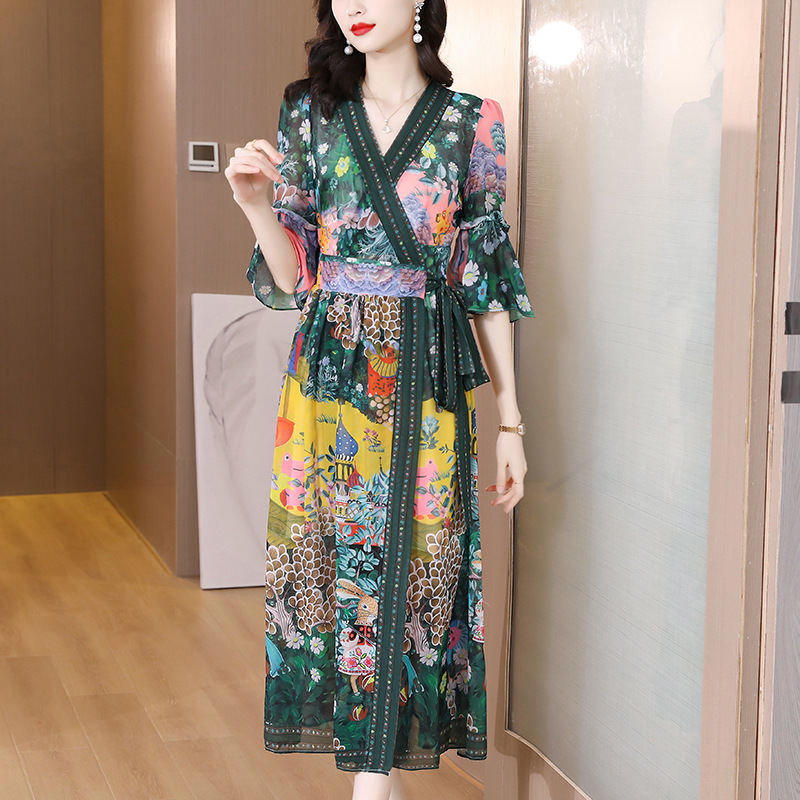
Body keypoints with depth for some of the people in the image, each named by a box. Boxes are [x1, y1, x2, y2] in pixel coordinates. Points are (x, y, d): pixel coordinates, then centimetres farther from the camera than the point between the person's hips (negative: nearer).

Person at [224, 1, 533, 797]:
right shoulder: (310, 115, 6)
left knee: (407, 567, -2)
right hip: (329, 374, 2)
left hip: (427, 381, -2)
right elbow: (293, 276, 6)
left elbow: (487, 277, 3)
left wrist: (510, 418, 2)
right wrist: (258, 206, -13)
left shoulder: (471, 123, 1)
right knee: (336, 560, 3)